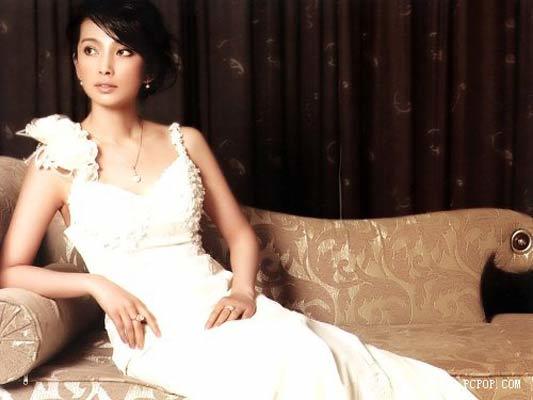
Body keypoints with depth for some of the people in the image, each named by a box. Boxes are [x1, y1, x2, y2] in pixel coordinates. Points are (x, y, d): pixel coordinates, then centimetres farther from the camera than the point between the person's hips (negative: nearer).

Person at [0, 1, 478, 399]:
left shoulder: (186, 141, 11)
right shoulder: (58, 161, 2)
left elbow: (240, 233, 15)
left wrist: (243, 290, -6)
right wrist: (98, 284, -13)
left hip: (218, 304, 4)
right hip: (154, 328, -3)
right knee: (293, 356, -32)